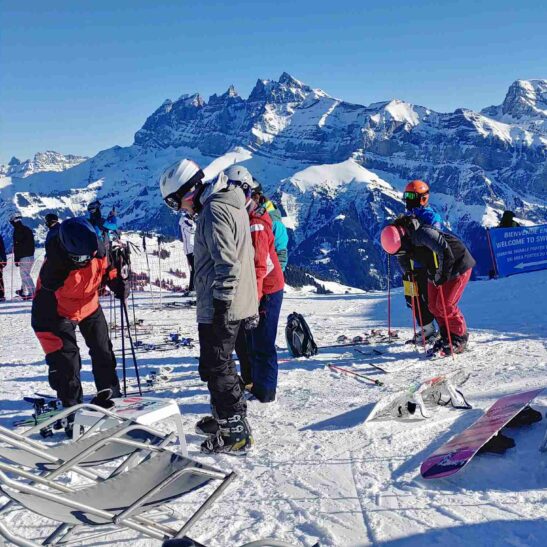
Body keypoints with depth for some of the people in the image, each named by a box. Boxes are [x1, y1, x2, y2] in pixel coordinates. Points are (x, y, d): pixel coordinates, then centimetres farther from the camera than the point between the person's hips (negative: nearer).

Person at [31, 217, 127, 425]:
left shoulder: (97, 249, -24)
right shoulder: (54, 267, -37)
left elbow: (106, 267, 2)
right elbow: (42, 310, -33)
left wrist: (117, 283, -18)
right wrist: (52, 347, -33)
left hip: (90, 307, 5)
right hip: (59, 314, -5)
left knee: (102, 350, 11)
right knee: (66, 358, -12)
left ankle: (108, 392, 31)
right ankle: (72, 404, 7)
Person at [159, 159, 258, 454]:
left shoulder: (213, 211, -18)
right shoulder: (228, 203, 14)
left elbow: (227, 264, -25)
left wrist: (219, 306, -21)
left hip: (221, 308, -10)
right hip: (238, 303, 10)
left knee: (215, 368, -1)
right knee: (221, 363, 22)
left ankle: (237, 433, 7)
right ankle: (225, 417, 37)